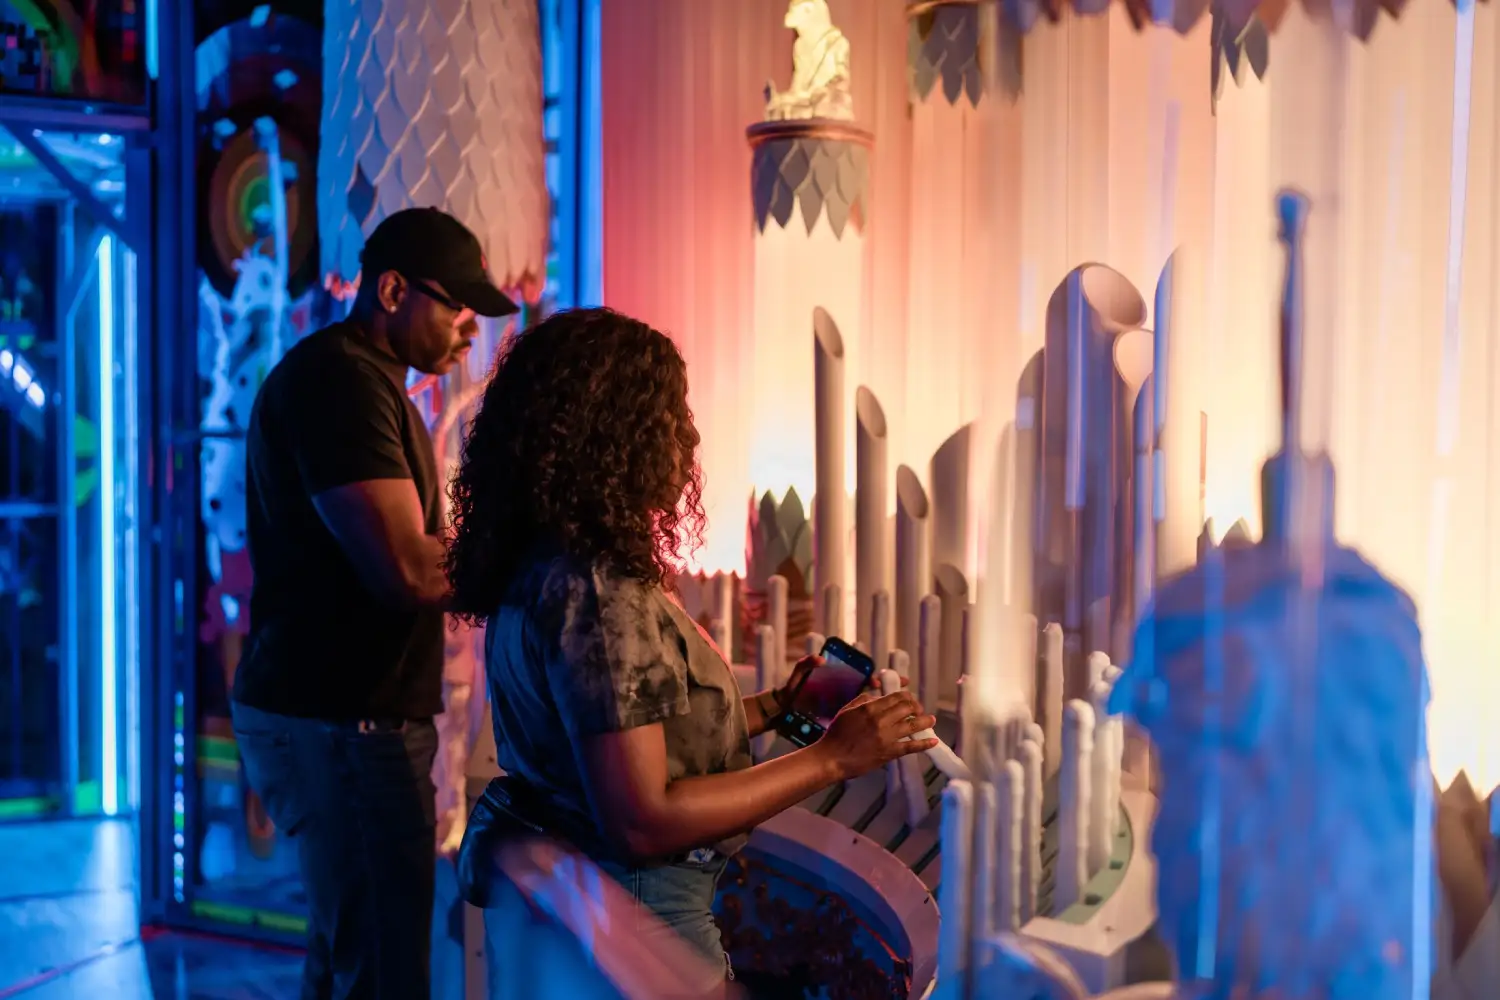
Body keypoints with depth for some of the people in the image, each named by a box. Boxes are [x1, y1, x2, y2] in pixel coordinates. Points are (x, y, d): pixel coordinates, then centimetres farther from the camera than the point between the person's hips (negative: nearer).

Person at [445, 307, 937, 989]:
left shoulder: (544, 567, 5)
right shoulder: (595, 593, -25)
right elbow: (642, 820, -25)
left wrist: (778, 704, 12)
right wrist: (831, 758, -21)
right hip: (641, 919, -9)